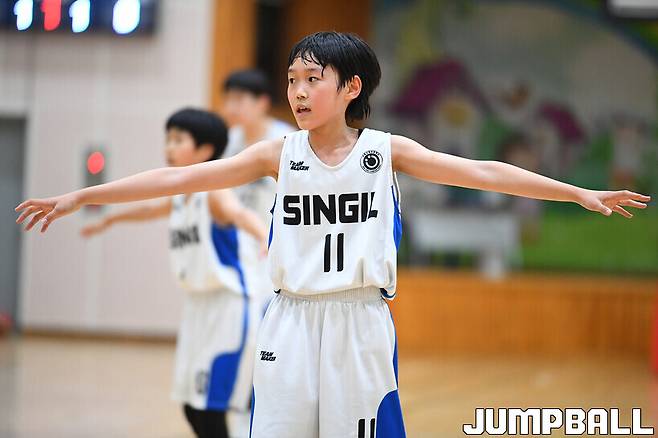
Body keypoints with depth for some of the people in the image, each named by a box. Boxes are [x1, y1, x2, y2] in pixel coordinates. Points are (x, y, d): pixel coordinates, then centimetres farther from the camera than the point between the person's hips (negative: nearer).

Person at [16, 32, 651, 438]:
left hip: (361, 325, -1)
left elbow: (482, 173, -3)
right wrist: (81, 196, -6)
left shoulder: (385, 151, 1)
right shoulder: (280, 155, 3)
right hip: (292, 326, 1)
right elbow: (182, 177, -1)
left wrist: (581, 193, -8)